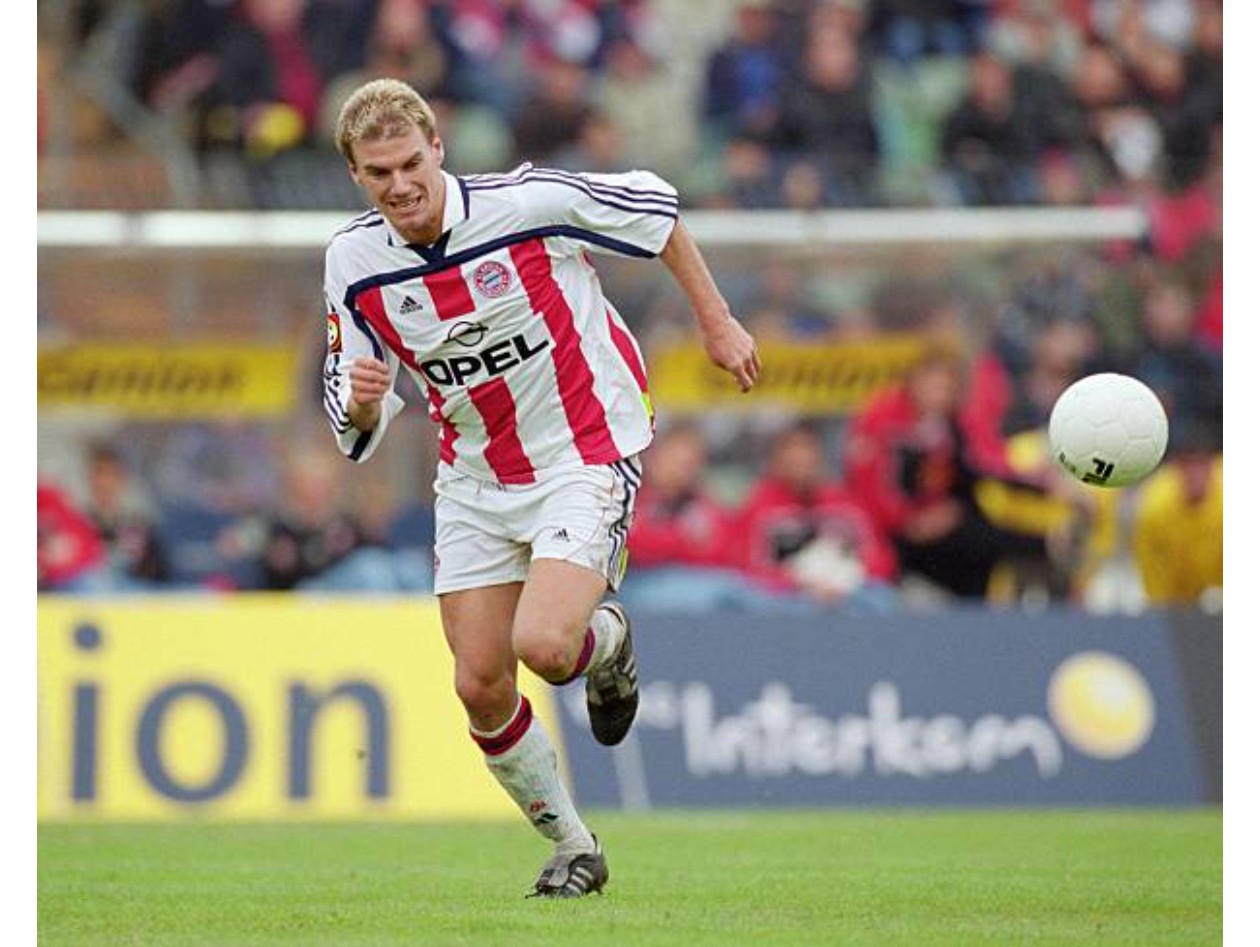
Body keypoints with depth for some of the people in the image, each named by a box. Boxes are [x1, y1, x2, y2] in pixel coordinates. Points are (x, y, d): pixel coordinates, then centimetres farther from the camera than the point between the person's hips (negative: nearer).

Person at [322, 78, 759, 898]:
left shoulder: (528, 204, -20)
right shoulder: (354, 263, -7)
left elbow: (653, 206, -3)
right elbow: (356, 427, 2)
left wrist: (716, 321, 2)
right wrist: (359, 401, -22)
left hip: (588, 459, -5)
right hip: (476, 482, 5)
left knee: (543, 646, -24)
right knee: (481, 688, 0)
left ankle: (606, 643, 15)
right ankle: (574, 849, 23)